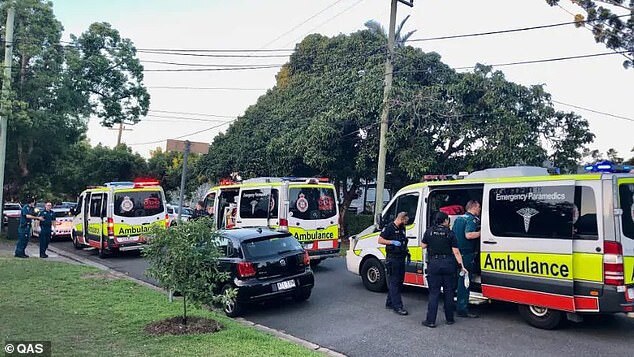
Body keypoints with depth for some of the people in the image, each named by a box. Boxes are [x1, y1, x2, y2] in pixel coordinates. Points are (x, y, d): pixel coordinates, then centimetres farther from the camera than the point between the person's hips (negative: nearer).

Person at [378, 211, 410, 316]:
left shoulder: (402, 228, 15)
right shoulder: (389, 227, -10)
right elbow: (380, 240, -11)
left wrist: (406, 251, 14)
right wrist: (392, 242, -21)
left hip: (401, 258, 9)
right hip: (392, 259, -9)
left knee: (399, 282, 12)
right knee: (394, 283, -6)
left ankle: (390, 303, 22)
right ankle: (397, 306, -6)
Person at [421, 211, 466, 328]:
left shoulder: (429, 231, -1)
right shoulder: (450, 233, -3)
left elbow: (423, 246, 6)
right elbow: (456, 252, -5)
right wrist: (461, 266, -2)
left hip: (434, 264, 0)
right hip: (448, 264, 0)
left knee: (434, 293, 4)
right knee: (448, 292, 13)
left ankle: (431, 320, 2)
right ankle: (449, 318, 21)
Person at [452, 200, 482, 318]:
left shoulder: (458, 218, 15)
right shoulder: (472, 219, -12)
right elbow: (468, 235, -27)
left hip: (457, 254, 9)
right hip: (467, 255, -9)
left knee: (457, 279, 18)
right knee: (465, 281, -4)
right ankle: (463, 309, -1)